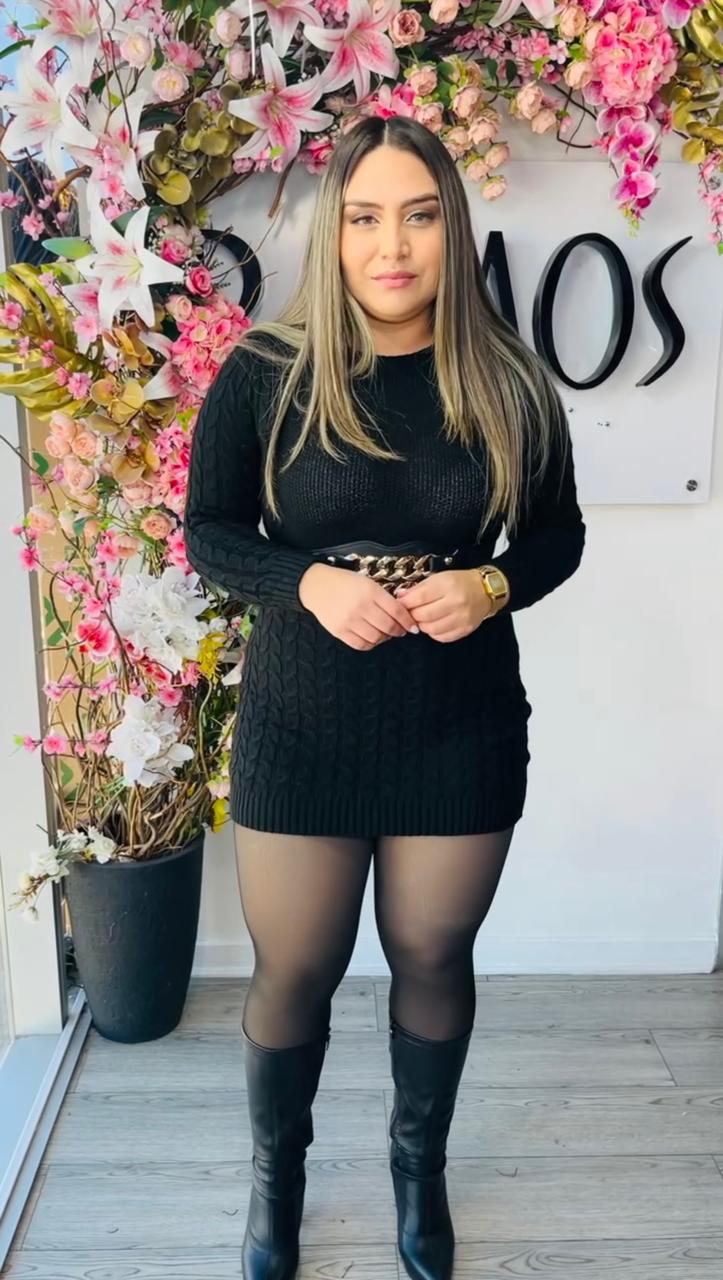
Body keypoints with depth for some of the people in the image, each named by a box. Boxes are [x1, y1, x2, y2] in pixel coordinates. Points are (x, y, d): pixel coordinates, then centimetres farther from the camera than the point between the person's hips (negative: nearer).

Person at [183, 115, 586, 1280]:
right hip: (301, 729, -1)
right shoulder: (264, 373, -7)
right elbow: (209, 533, -1)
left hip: (463, 729, 1)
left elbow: (558, 534, 7)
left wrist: (491, 586, -15)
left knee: (433, 957, 17)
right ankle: (276, 1174, 43)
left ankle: (420, 1163, 46)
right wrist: (307, 582, -20)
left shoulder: (509, 384, -3)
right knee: (294, 971, 12)